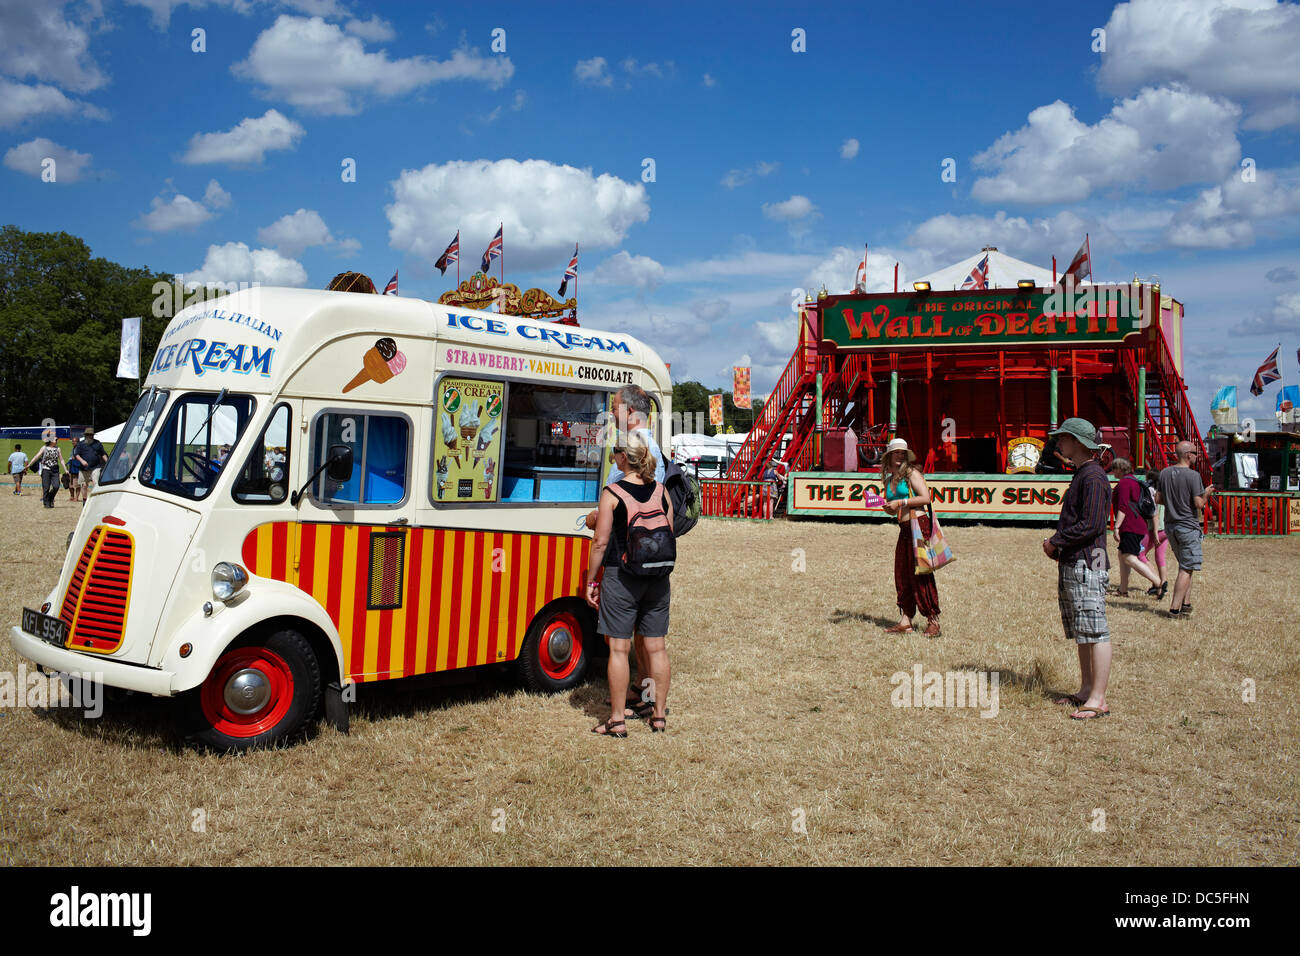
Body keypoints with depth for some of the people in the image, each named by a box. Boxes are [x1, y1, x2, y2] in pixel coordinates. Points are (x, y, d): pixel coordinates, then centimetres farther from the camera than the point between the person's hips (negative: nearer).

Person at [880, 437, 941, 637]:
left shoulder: (911, 473, -3)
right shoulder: (889, 480, 18)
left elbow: (926, 498, -13)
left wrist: (900, 502, -13)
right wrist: (887, 507, 2)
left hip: (918, 524, -7)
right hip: (904, 529, 8)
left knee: (920, 574, -8)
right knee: (902, 574, 5)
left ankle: (933, 621, -4)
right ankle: (906, 621, 9)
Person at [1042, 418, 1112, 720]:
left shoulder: (1093, 477, -14)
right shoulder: (1080, 475, 18)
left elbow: (1091, 525, -22)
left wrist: (1055, 541, -13)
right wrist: (1056, 545, 11)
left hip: (1087, 565, -11)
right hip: (1071, 564, 11)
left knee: (1095, 632, -7)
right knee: (1081, 633, 15)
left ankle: (1098, 700, -4)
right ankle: (1086, 690, 23)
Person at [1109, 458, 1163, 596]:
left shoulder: (1123, 483, -10)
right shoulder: (1134, 481, 21)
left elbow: (1122, 507, -19)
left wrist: (1116, 527, -22)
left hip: (1130, 527, -11)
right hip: (1139, 525, 11)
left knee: (1129, 559, -16)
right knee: (1122, 556, 15)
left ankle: (1158, 583, -21)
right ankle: (1123, 590, 17)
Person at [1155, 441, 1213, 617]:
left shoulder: (1164, 473, 5)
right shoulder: (1193, 475, -14)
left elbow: (1158, 499, 8)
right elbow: (1199, 504, -16)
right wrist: (1206, 494, 2)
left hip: (1170, 526, 7)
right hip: (1188, 527, -7)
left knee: (1185, 566, 19)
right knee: (1186, 569, -3)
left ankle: (1185, 603, 19)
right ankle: (1175, 608, -6)